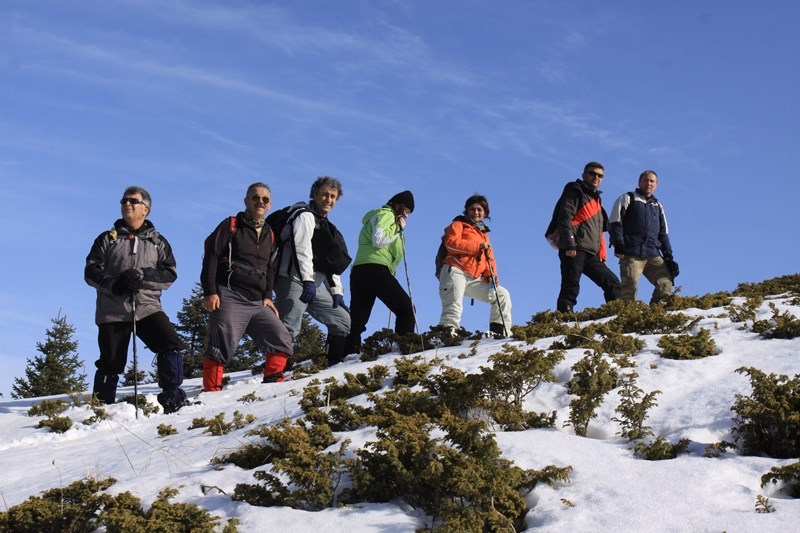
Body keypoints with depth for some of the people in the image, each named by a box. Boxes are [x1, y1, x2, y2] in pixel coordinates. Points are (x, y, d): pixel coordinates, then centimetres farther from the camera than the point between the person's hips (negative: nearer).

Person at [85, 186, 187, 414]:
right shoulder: (108, 239, 15)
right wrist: (113, 283, -14)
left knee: (171, 345, -20)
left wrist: (141, 275, -15)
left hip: (147, 307, 0)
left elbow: (169, 274, 3)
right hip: (113, 311, 0)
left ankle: (172, 395, -12)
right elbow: (91, 271, 6)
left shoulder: (158, 242, 15)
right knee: (110, 363, -2)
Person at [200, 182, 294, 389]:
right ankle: (211, 390, -9)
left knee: (282, 340, -3)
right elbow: (210, 257, -4)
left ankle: (272, 380, 4)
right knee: (222, 345, -13)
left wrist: (267, 296, 11)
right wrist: (209, 292, -13)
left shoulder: (268, 235, 20)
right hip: (229, 298, -6)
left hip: (257, 303, 6)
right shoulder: (231, 225, 3)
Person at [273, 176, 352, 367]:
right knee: (289, 329, -20)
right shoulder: (305, 216, -1)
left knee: (343, 320, 10)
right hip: (294, 281, -9)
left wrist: (336, 292, 15)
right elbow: (301, 249, -15)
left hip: (315, 286, 9)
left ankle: (336, 365, 12)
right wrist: (308, 281, -25)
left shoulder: (326, 227, 27)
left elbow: (331, 264, 26)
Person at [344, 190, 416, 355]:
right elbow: (378, 239, -12)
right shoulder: (385, 214, 4)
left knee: (356, 322, 2)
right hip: (375, 268, -10)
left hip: (358, 271, 10)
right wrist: (398, 228, -2)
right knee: (406, 308, -8)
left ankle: (348, 353, -6)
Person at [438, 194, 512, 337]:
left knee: (502, 295, 6)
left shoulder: (484, 234, 29)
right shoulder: (459, 224, 10)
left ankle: (500, 331, 6)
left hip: (474, 279, 7)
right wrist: (478, 246, -11)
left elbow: (489, 258, 22)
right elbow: (451, 242, -10)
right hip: (456, 272, -7)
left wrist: (491, 274, 1)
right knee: (454, 309, -22)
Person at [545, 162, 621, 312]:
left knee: (612, 283, 4)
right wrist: (569, 245, -22)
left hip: (591, 254, 9)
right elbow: (565, 219, -11)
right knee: (571, 288, -15)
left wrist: (601, 254, 18)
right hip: (574, 251, -8)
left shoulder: (596, 199, 29)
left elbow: (599, 232, 30)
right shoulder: (575, 191, 3)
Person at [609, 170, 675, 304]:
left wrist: (668, 254, 13)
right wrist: (618, 245, -13)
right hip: (631, 254, -5)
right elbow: (615, 223, 0)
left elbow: (663, 233, 26)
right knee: (630, 287, -14)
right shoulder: (627, 199, 10)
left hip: (654, 255, 5)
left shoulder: (657, 206, 26)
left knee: (666, 282, -11)